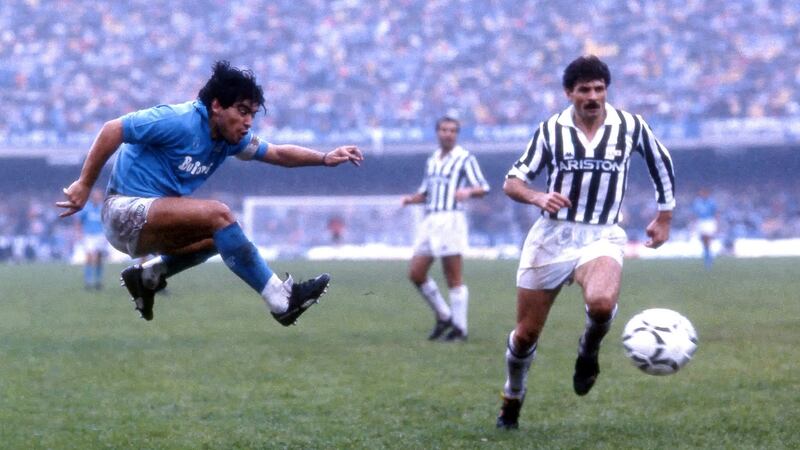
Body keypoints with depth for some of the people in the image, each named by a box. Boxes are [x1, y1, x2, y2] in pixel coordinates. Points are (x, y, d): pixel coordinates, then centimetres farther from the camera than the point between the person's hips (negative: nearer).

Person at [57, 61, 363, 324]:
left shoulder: (230, 137, 6)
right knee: (218, 214, -24)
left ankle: (147, 276, 12)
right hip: (125, 211, -9)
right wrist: (84, 185, -17)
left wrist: (324, 158, -2)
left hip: (153, 222, 9)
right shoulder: (180, 122, -19)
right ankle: (281, 302, -24)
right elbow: (112, 130, -18)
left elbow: (277, 153, 13)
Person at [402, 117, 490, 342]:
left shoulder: (464, 159, 0)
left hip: (451, 220, -7)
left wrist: (468, 191, -27)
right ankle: (443, 316, 16)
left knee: (454, 279, -6)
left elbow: (483, 188, -5)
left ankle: (459, 328, 0)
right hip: (429, 220, 7)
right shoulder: (432, 161, 20)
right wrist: (411, 198, 8)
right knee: (415, 273, 2)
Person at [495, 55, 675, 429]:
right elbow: (512, 183, 0)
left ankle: (589, 349, 0)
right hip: (551, 237, 1)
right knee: (525, 334, 4)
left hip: (602, 237, -1)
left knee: (601, 303, -34)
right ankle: (512, 399, 32)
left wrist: (664, 217, 18)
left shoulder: (629, 126, 0)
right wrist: (538, 198, -22)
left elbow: (661, 164, 19)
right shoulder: (551, 129, 0)